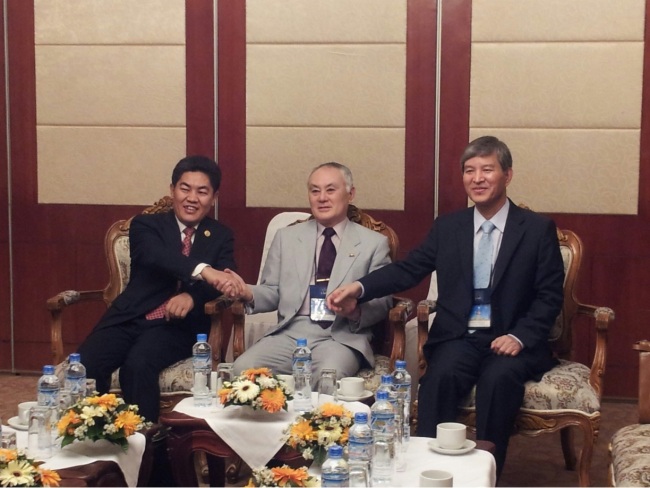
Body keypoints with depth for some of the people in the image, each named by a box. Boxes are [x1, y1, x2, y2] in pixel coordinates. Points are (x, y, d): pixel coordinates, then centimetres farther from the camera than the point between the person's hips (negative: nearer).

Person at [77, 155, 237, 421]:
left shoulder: (221, 237, 15)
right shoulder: (145, 225, 10)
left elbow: (225, 281, -1)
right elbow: (154, 256, -14)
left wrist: (192, 296, -25)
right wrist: (203, 270, -33)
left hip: (178, 325, -1)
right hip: (130, 318, 1)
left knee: (137, 365, -32)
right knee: (83, 365, -27)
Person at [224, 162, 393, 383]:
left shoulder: (374, 243, 11)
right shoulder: (286, 237, 18)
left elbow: (383, 302, 7)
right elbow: (273, 293, 16)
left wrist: (356, 308, -15)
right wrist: (249, 294, -7)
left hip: (342, 336, -2)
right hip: (291, 332, 3)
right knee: (242, 369, -26)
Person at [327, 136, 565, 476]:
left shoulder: (538, 229, 4)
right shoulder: (447, 227, 11)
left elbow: (549, 297, 1)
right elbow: (408, 269, 4)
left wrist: (520, 336, -16)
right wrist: (359, 289, -13)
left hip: (510, 340, -1)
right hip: (458, 337, 2)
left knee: (499, 378, -33)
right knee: (440, 375, -30)